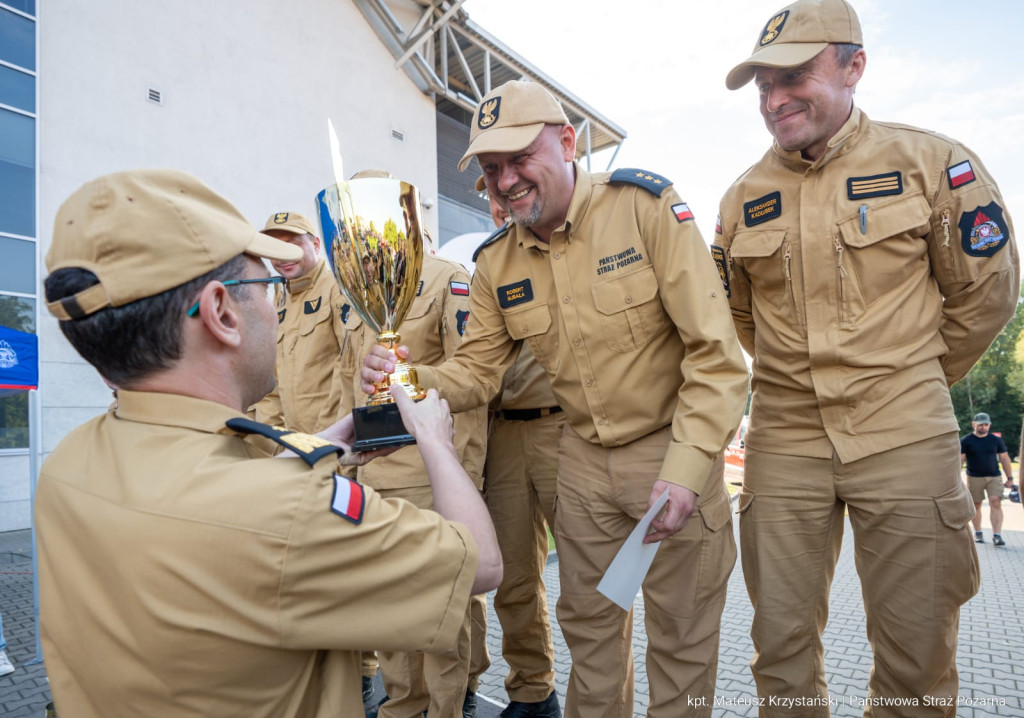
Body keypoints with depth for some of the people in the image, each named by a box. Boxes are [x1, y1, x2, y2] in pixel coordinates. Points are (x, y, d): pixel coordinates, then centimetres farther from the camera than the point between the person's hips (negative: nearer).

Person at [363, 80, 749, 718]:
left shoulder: (647, 206, -16)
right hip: (584, 457, 5)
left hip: (672, 448, -4)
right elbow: (477, 370, 2)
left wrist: (686, 468, -25)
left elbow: (716, 350, -19)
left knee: (681, 633, 11)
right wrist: (412, 380, -19)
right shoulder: (496, 263, -1)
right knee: (588, 620, 20)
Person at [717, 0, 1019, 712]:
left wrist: (912, 381, 10)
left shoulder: (931, 161, -2)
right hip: (784, 439, 2)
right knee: (782, 641, 11)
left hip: (905, 438, -1)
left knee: (917, 653, 10)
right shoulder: (744, 197, 5)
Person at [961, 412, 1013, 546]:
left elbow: (1004, 459, 11)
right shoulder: (966, 441, -1)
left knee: (995, 503, -11)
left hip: (994, 477, 1)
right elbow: (959, 460, -3)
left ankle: (996, 535, -13)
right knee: (976, 505, 7)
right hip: (974, 478, -1)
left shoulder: (996, 440, 7)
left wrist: (1010, 478, 9)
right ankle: (978, 533, 21)